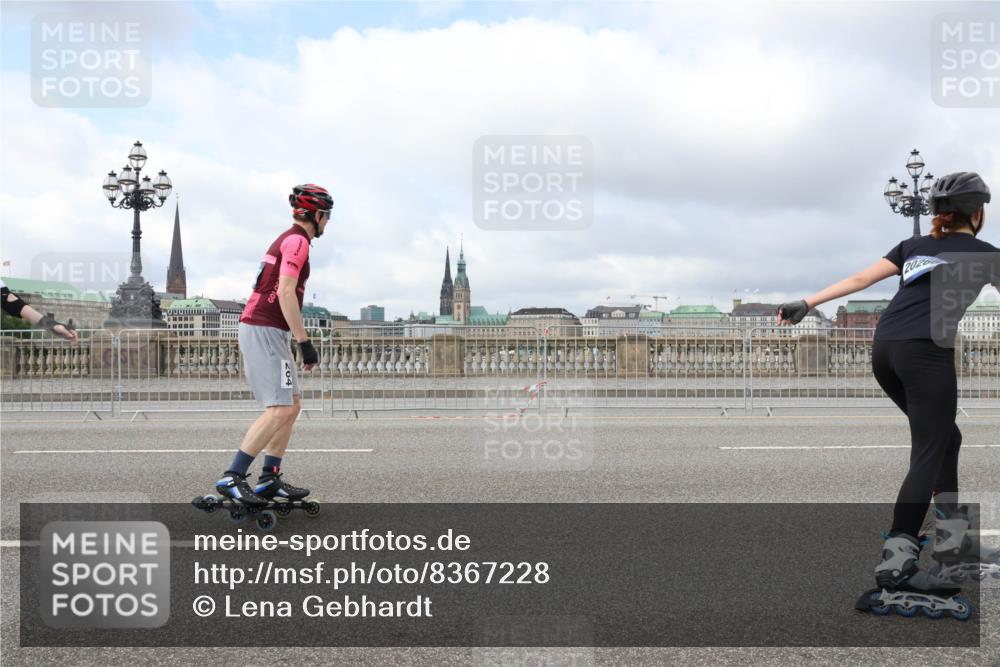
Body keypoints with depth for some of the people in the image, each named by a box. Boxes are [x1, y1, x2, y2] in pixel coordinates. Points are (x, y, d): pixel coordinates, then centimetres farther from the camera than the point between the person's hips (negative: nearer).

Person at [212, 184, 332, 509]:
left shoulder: (287, 239, 22)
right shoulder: (297, 241, -10)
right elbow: (286, 293, -20)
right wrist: (305, 342, -19)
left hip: (262, 330, 11)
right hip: (265, 331, -11)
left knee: (292, 404, 12)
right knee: (280, 409, -14)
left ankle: (270, 480, 15)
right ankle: (231, 478, -12)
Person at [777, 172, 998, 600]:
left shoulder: (914, 246, 22)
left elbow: (858, 280, 13)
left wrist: (806, 304, 12)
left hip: (884, 350, 6)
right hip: (926, 353, -6)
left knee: (944, 437, 24)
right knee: (927, 454, -6)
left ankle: (950, 524, 29)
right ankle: (896, 560, -17)